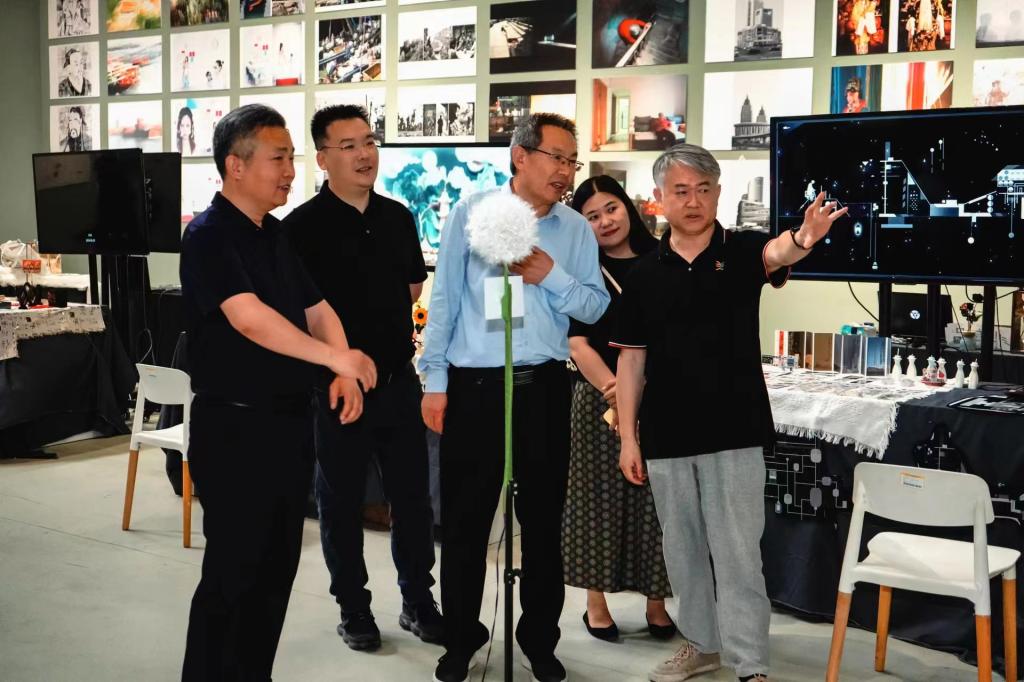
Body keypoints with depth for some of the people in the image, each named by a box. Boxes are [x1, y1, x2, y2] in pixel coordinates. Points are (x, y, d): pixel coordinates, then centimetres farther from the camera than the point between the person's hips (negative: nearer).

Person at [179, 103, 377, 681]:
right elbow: (248, 318, -27)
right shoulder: (209, 236, -13)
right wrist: (336, 357, -30)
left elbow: (316, 308, 12)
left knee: (277, 567, 14)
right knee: (233, 572, -1)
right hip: (235, 426, -8)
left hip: (290, 420, 8)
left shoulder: (278, 235, 12)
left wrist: (343, 373, -6)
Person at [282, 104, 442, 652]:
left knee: (412, 494, 11)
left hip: (399, 378, 5)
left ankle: (418, 602, 26)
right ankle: (353, 609, 23)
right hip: (338, 385, -5)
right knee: (341, 500, 8)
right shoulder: (303, 226, -10)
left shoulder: (397, 217, 7)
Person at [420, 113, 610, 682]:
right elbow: (444, 299, -2)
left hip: (545, 386, 3)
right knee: (465, 519, 5)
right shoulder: (471, 213, -2)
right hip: (476, 384, -2)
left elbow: (596, 307, 6)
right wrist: (435, 381, -4)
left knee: (544, 519, 11)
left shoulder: (577, 230, 6)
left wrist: (552, 277, -11)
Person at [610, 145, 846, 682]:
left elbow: (775, 253, -28)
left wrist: (803, 239, -52)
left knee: (738, 554, 1)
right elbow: (631, 359, 5)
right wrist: (628, 437, 1)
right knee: (682, 549, 15)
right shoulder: (644, 275, 3)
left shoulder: (741, 251, -3)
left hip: (734, 434, -3)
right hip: (666, 437, 3)